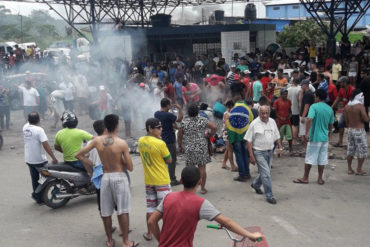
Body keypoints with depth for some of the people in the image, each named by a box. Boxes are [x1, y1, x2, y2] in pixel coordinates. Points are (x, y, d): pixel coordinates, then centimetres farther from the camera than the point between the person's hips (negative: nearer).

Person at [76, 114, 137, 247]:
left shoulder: (97, 140, -4)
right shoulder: (122, 143, -14)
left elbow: (78, 155, -2)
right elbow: (130, 168, -10)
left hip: (105, 177, 4)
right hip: (119, 177, -3)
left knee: (106, 211, 13)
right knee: (123, 211, 4)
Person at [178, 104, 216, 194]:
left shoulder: (184, 122, 0)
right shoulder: (202, 120, -4)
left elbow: (179, 135, 5)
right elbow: (214, 127, -13)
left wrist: (180, 146, 16)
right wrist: (210, 135, 4)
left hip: (189, 149, 1)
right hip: (201, 148, -1)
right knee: (202, 168, 5)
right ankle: (202, 188, 10)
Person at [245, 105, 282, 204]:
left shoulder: (272, 122, 5)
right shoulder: (254, 124, -12)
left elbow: (277, 136, 17)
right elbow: (249, 140, -11)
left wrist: (280, 148, 9)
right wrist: (251, 155, -14)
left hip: (270, 151, 6)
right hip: (259, 152, -6)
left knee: (264, 172, 16)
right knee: (266, 173, -9)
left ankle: (255, 184, 42)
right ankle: (269, 195, 0)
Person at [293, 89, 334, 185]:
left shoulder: (314, 106, -11)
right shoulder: (330, 109, 6)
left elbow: (309, 119, -26)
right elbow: (331, 124, 14)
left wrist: (307, 133, -25)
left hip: (314, 137, -5)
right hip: (324, 137, 5)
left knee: (309, 158, 4)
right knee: (322, 159, 11)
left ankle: (305, 178, 13)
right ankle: (320, 179, 17)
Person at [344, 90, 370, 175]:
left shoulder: (347, 106, 2)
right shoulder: (360, 106, -15)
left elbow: (346, 121, 7)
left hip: (350, 130, 6)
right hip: (359, 130, -6)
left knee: (350, 150, 13)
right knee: (362, 150, 6)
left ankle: (349, 169, 20)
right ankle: (359, 170, 9)